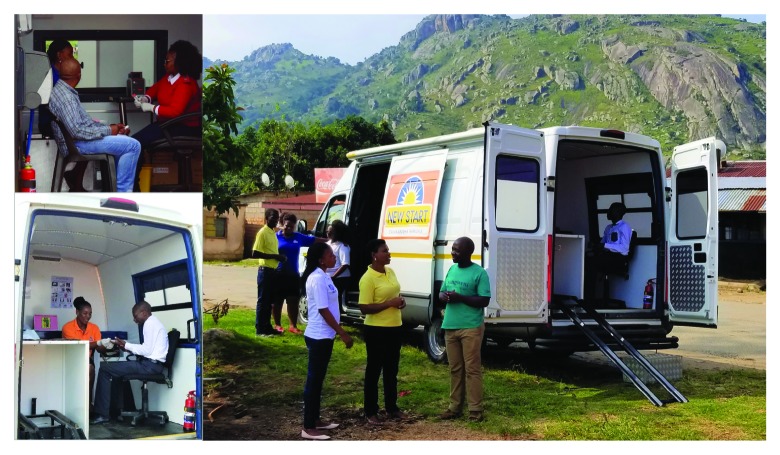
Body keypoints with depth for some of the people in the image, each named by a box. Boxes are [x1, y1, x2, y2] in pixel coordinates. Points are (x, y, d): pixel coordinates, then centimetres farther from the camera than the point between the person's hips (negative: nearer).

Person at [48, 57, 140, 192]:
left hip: (82, 136, 11)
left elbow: (84, 121, 18)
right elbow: (77, 131, -27)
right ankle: (123, 191, -9)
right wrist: (108, 130, -17)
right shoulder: (65, 96, -21)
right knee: (133, 146, -15)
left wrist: (109, 127, 8)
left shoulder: (63, 90, 11)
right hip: (76, 144, -11)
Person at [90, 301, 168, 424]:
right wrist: (127, 346, 9)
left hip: (149, 365, -10)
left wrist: (127, 345, -7)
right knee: (116, 368, 28)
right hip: (151, 364, 10)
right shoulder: (153, 323, 20)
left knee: (105, 369, -8)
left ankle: (102, 414, -8)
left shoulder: (150, 324, -11)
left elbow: (147, 350, -18)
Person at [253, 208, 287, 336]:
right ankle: (260, 329, 0)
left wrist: (280, 257, 6)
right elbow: (255, 253, -19)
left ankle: (267, 327, 20)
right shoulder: (262, 232, -13)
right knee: (263, 300, -4)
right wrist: (274, 256, -19)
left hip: (273, 270, 9)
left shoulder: (273, 232, 14)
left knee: (270, 300, 13)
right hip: (265, 270, -9)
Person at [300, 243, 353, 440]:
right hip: (319, 337, -10)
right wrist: (343, 334, -18)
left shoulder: (322, 276, 10)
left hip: (323, 336, 10)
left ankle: (315, 420, 27)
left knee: (318, 379, 17)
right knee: (314, 380, -4)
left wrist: (340, 332, 20)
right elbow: (323, 311, -21)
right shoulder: (318, 279, -20)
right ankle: (308, 428, 2)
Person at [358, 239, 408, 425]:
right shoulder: (368, 278, -18)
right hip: (376, 330, -8)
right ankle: (371, 412, 12)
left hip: (394, 327, 8)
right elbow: (364, 308, -20)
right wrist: (390, 303, -22)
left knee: (391, 370, 17)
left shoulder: (390, 272, 7)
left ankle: (391, 407, 29)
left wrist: (401, 300, 0)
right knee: (374, 370, 3)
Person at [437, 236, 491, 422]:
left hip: (471, 328, -6)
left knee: (472, 369, -4)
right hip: (450, 327, 6)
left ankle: (475, 410, 0)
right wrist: (444, 297, -6)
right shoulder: (451, 270, 12)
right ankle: (455, 407, 18)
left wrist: (460, 297, -20)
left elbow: (484, 300, -12)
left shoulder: (479, 273, -8)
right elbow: (441, 293, 19)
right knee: (455, 369, 11)